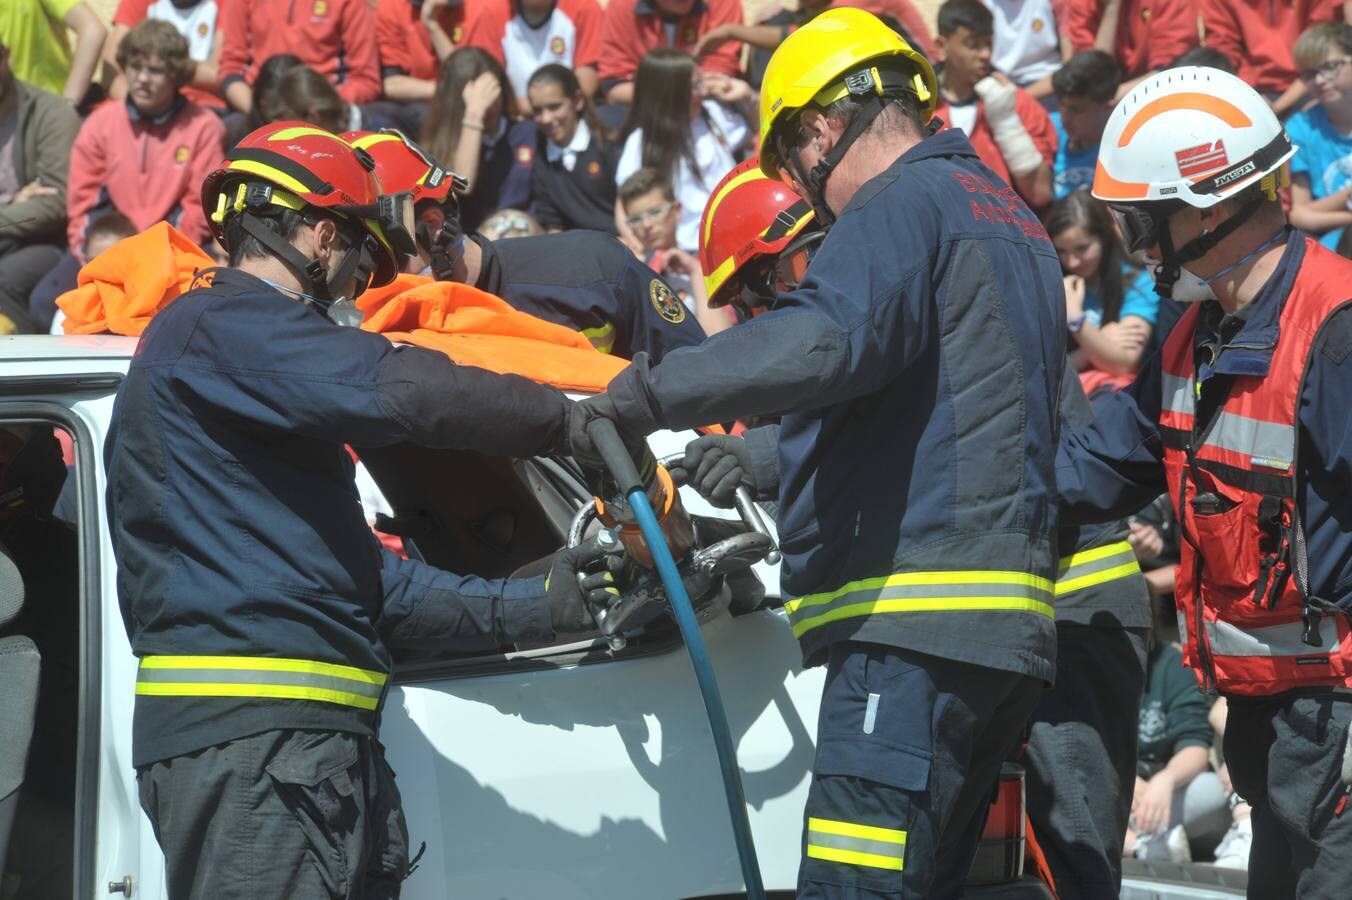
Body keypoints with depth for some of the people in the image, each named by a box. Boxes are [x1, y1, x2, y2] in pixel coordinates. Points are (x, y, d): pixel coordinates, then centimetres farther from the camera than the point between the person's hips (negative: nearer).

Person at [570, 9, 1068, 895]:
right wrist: (747, 464, 41)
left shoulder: (906, 204, -5)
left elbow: (829, 339, -26)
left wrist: (649, 393, -22)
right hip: (1003, 624, 10)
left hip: (915, 619, -10)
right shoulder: (1008, 216, 26)